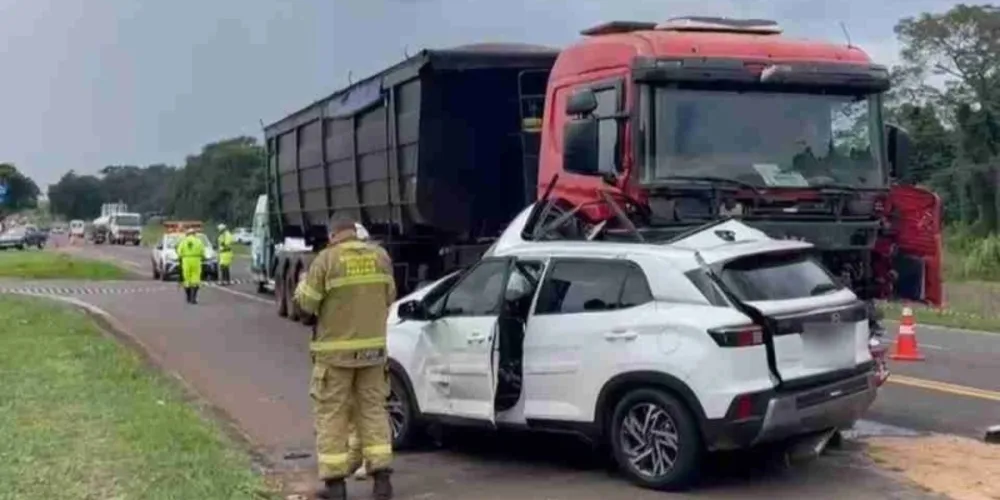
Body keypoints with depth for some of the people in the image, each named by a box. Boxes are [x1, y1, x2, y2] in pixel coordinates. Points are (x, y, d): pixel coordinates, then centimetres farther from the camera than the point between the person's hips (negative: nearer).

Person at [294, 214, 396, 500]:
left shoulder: (326, 259, -12)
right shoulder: (380, 256, 2)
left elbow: (307, 303, -6)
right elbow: (389, 297, 12)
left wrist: (302, 286, 14)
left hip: (335, 351, -4)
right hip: (372, 348, 4)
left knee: (331, 415, 5)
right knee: (373, 411, 12)